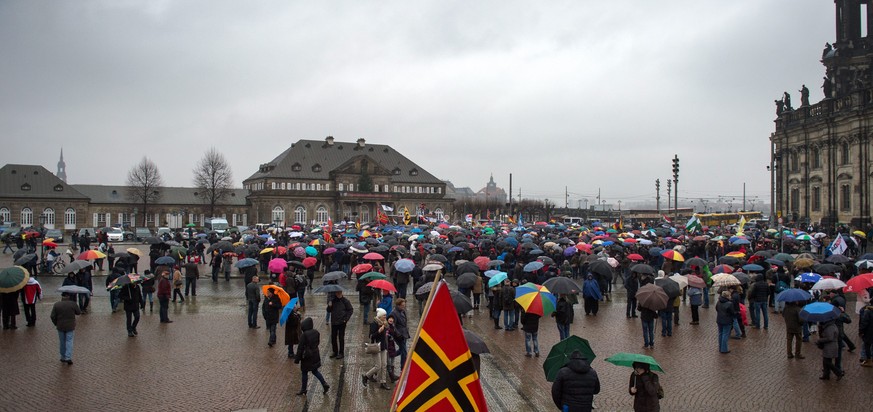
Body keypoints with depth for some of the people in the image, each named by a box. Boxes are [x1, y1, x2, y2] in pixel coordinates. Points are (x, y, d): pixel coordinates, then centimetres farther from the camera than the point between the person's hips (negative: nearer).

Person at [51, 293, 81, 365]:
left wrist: (56, 324, 10)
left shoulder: (56, 305, -3)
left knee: (62, 342, 14)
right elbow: (79, 312, 2)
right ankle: (68, 357, -10)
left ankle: (63, 357, 22)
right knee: (69, 341, 1)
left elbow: (52, 316, -3)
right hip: (70, 326, -2)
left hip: (60, 326, 2)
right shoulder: (73, 304, -8)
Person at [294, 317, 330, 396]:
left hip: (307, 357, -6)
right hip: (315, 355, 6)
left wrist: (297, 359, -9)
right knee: (315, 371, 20)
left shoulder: (304, 335, -21)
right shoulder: (316, 332, -2)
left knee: (304, 373, 9)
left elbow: (300, 347, -17)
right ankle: (324, 384, 12)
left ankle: (303, 390, 20)